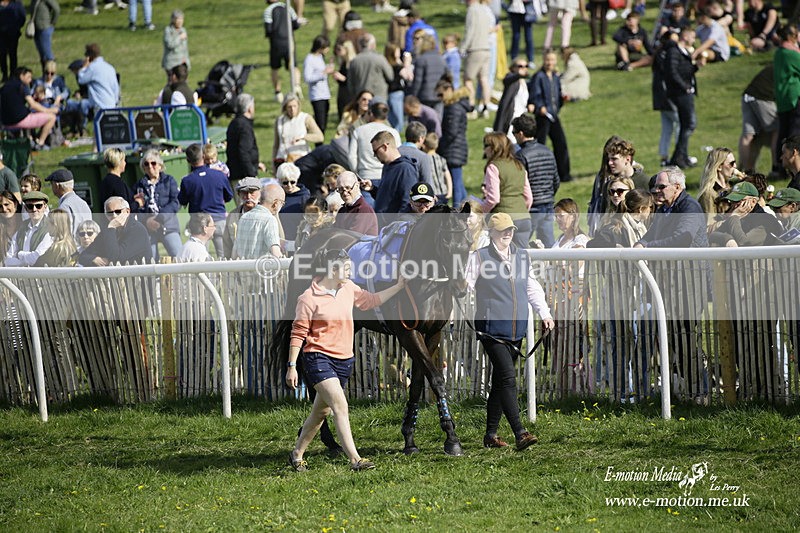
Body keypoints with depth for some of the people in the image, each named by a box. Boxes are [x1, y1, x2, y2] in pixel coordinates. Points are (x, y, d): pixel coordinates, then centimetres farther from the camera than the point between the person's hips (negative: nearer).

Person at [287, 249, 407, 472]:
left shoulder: (348, 289, 8)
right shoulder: (309, 299, -12)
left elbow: (370, 300, 26)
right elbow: (298, 333, -9)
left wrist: (399, 286, 23)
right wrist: (292, 366, -10)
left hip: (343, 359, 7)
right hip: (318, 359, -7)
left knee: (321, 412, 14)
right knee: (340, 405, -20)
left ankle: (297, 454, 30)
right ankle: (355, 460, -25)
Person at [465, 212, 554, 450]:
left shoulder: (522, 257, 15)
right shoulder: (479, 258, -2)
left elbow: (532, 287, 22)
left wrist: (544, 313, 12)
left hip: (516, 330, 6)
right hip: (492, 329, -6)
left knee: (501, 382, 11)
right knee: (507, 378, -16)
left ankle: (491, 435, 19)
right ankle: (520, 433, -22)